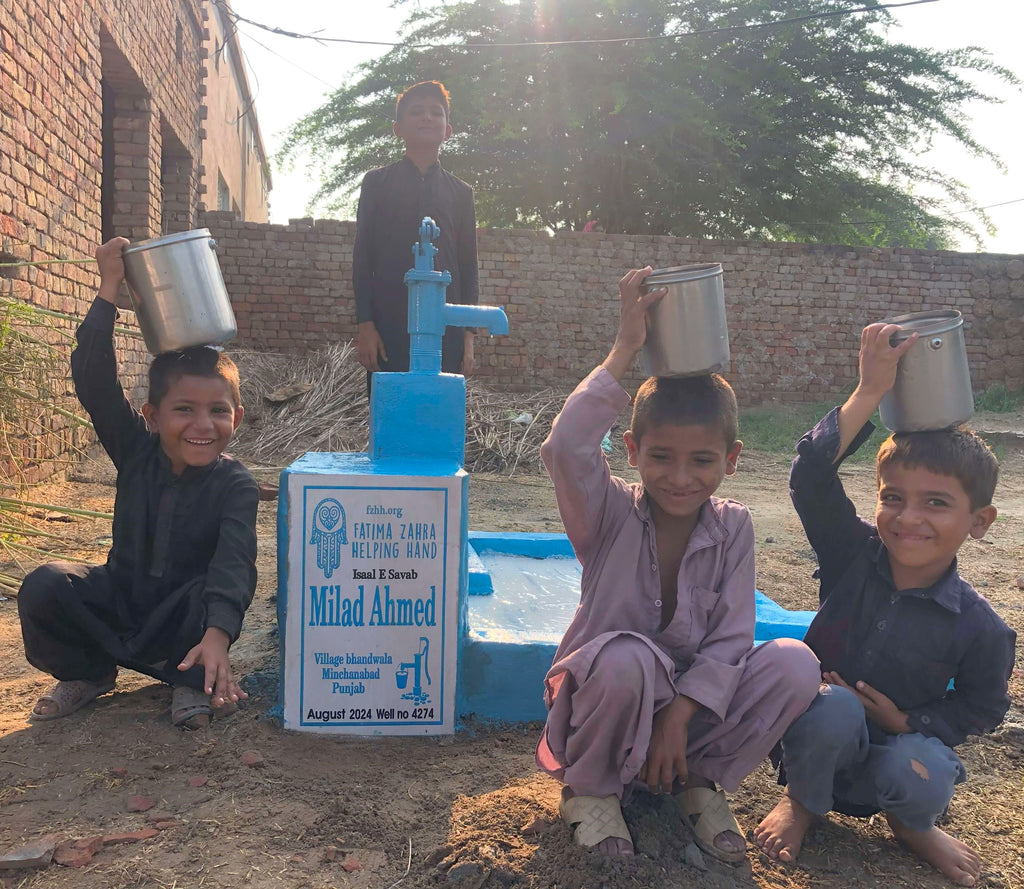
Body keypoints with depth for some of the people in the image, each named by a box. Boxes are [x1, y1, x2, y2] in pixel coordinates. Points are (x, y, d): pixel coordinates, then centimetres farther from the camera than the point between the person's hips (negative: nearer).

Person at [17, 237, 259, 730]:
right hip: (118, 598, 3)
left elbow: (233, 563, -35)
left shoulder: (234, 485, -20)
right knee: (44, 586, -22)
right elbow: (94, 381, -22)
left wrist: (217, 635, -52)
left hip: (183, 617, -3)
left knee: (214, 592, -35)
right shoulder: (136, 451, -10)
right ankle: (88, 672, 5)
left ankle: (190, 679, -6)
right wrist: (108, 292, -28)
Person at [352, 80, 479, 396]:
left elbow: (468, 267, 14)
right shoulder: (377, 182, 10)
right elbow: (362, 257, 6)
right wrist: (365, 324, -4)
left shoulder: (460, 192, 15)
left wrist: (468, 334, 6)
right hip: (389, 326, -1)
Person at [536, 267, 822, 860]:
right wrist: (624, 352, -33)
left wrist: (678, 718, -22)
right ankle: (591, 788, -5)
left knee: (796, 663, -22)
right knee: (627, 658, -38)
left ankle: (700, 781, 2)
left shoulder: (733, 528, -6)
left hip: (696, 699, 3)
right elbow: (566, 448, -36)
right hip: (606, 693, -2)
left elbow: (730, 639, -11)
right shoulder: (611, 515, -15)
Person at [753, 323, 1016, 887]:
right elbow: (811, 475, -26)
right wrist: (871, 393, -31)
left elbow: (982, 710, 1)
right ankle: (803, 801, -2)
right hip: (818, 736, 0)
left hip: (899, 745, 0)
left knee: (923, 777, -33)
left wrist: (906, 723, -16)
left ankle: (911, 825, 6)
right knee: (834, 705, -34)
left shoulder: (980, 628, -13)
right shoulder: (854, 556, -13)